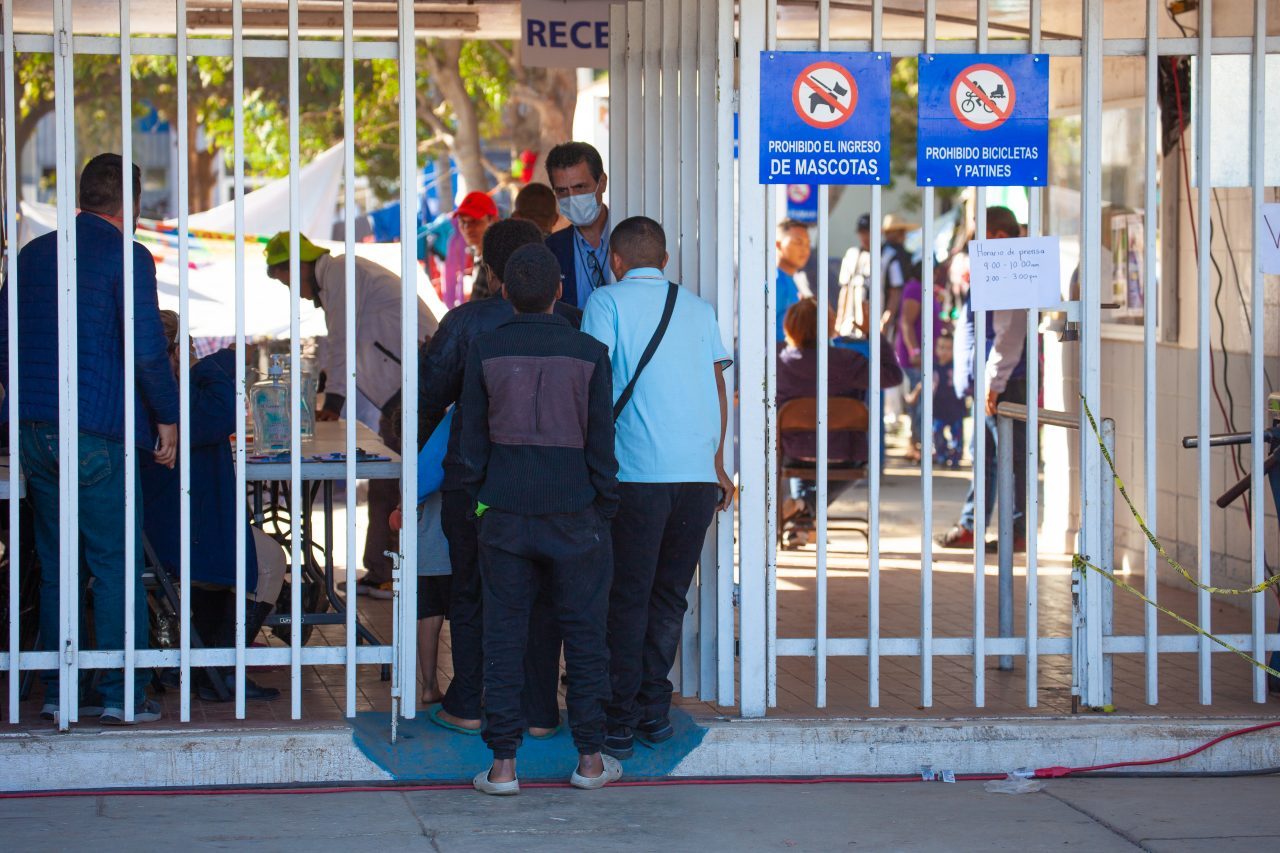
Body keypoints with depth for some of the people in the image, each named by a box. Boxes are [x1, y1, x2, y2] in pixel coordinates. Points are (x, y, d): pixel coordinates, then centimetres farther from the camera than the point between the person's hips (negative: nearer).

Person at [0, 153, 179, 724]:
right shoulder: (126, 257, -8)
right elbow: (147, 349, -13)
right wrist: (167, 418, -2)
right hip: (98, 435, -6)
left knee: (55, 568, 12)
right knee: (117, 567, 0)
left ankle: (57, 693, 13)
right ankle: (121, 696, 0)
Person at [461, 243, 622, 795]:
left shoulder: (485, 352, -2)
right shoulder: (589, 354, -4)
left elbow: (472, 439, 1)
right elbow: (602, 440, -2)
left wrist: (479, 501, 11)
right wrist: (604, 508, 8)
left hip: (504, 516, 1)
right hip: (574, 515, 0)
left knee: (504, 636, 5)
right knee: (584, 635, 9)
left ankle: (503, 764, 4)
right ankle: (590, 759, 14)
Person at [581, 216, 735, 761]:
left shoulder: (608, 301, 3)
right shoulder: (697, 308, 15)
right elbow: (718, 387, 15)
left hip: (637, 472, -4)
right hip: (698, 472, 4)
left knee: (627, 600, 2)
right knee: (669, 597, 14)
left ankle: (619, 724, 3)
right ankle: (654, 711, 16)